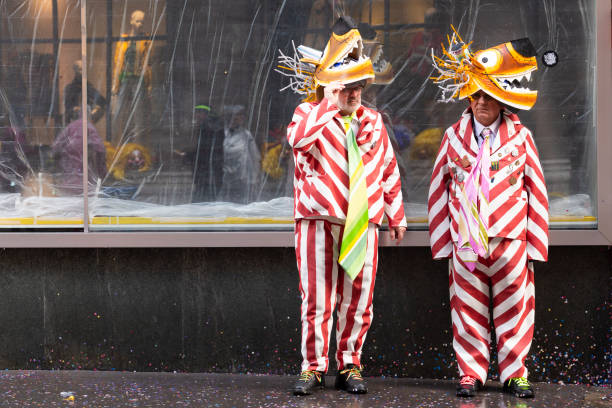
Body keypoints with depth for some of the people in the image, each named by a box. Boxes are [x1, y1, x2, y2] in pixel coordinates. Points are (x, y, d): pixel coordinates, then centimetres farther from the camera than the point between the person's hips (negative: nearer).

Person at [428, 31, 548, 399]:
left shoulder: (521, 137, 3)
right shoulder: (454, 136, 6)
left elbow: (536, 191, 5)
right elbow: (439, 190, 9)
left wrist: (536, 243, 1)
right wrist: (441, 241, 4)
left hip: (511, 239, -1)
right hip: (466, 241, 1)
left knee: (514, 308, 3)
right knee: (468, 309, 4)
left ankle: (515, 373, 13)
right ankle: (471, 372, 14)